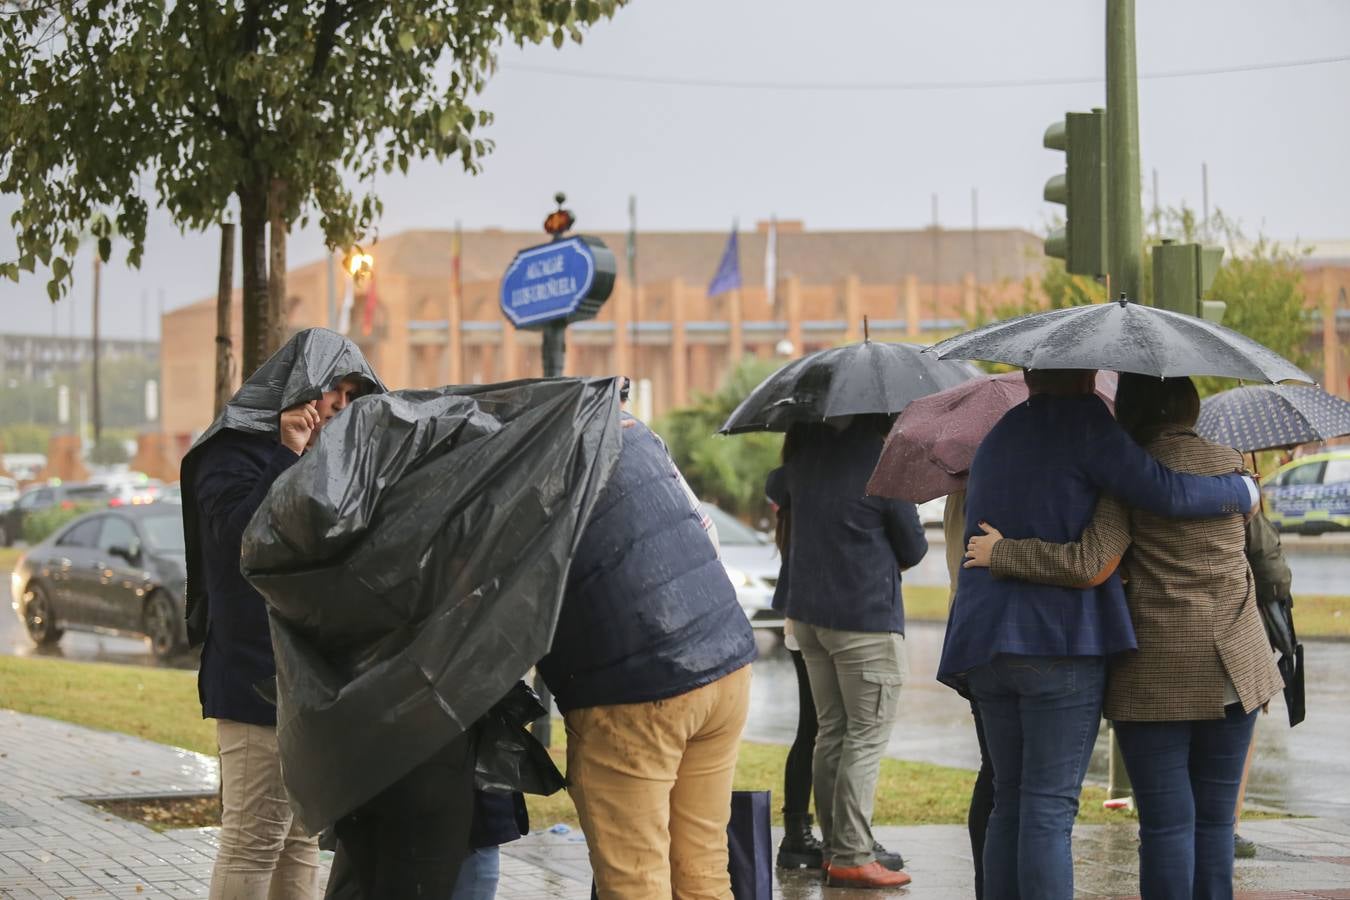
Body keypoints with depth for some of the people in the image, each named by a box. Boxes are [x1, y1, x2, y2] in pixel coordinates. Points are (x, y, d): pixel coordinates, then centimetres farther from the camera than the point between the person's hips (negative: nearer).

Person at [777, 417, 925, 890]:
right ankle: (852, 857, -2)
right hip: (866, 619, -7)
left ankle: (836, 847, 19)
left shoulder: (807, 448, 1)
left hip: (807, 614, 7)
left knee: (830, 732, 14)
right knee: (866, 739, -1)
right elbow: (912, 550, -5)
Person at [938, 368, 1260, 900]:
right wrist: (1243, 492, 6)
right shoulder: (1082, 421, -5)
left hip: (983, 640, 7)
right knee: (1050, 807, -7)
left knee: (1009, 803, 11)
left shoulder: (996, 440, 20)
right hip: (1061, 638, -7)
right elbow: (1165, 493, -11)